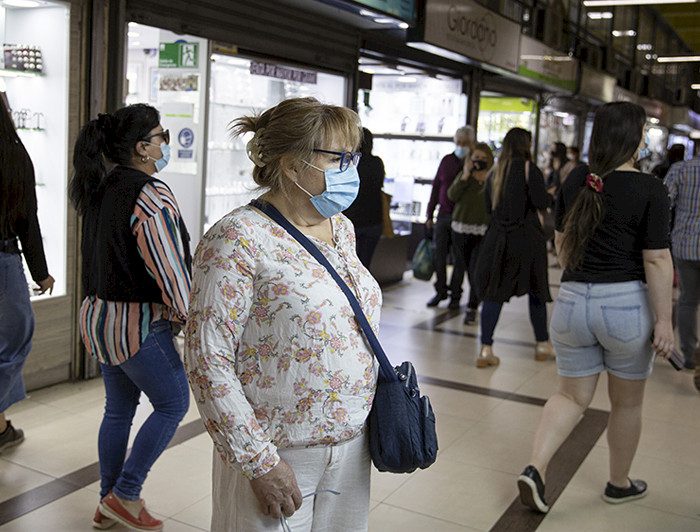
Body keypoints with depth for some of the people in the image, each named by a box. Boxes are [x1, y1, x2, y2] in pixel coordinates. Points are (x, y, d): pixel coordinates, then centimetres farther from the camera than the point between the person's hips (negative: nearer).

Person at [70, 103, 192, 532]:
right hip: (138, 324, -9)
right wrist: (186, 315, -7)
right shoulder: (152, 198, -21)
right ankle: (125, 495, 14)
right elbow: (169, 269, -22)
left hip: (98, 315, 9)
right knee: (173, 404, 8)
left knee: (119, 408, 19)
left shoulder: (101, 189, 8)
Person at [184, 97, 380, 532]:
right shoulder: (238, 239, -18)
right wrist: (261, 463, -18)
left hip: (352, 446, 7)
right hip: (278, 458, -7)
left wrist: (375, 413, 13)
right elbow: (207, 361, -19)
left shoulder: (341, 228, 6)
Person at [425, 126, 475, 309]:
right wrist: (430, 215, 12)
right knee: (438, 254, 4)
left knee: (459, 259, 3)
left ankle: (455, 294, 17)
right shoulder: (447, 160, 9)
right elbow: (436, 187, 12)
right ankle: (441, 291, 20)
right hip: (444, 214, 3)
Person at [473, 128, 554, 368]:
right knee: (536, 290, 11)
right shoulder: (529, 169, -6)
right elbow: (541, 202, -13)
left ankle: (486, 350, 0)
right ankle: (543, 344, 24)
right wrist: (551, 196, 7)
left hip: (497, 237, 4)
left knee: (494, 293, 4)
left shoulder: (494, 173, 10)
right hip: (526, 238, -4)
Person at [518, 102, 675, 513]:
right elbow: (657, 261, -14)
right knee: (627, 402, 17)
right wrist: (664, 321, -9)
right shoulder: (649, 190, -11)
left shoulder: (575, 183, 3)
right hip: (627, 304, -4)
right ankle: (619, 484, 34)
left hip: (572, 301, 4)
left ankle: (535, 468, -1)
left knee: (572, 396, 16)